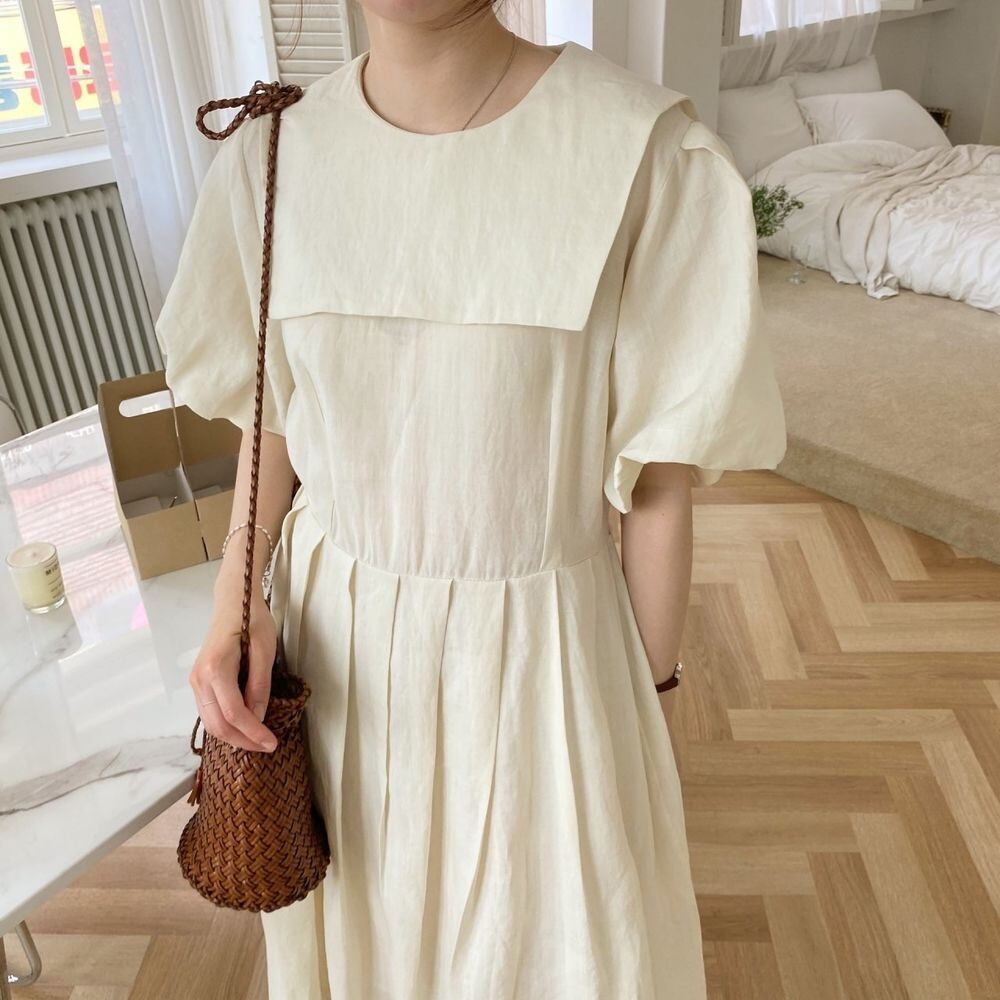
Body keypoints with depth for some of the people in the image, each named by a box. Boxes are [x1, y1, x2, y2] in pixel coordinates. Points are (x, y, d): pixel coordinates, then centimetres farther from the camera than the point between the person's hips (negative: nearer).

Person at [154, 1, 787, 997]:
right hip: (334, 624, 4)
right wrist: (238, 595, -8)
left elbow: (660, 478, -11)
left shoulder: (644, 150, -18)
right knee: (364, 915, 28)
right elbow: (270, 418, 6)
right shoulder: (271, 156, -6)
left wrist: (654, 694, -1)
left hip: (536, 641, -3)